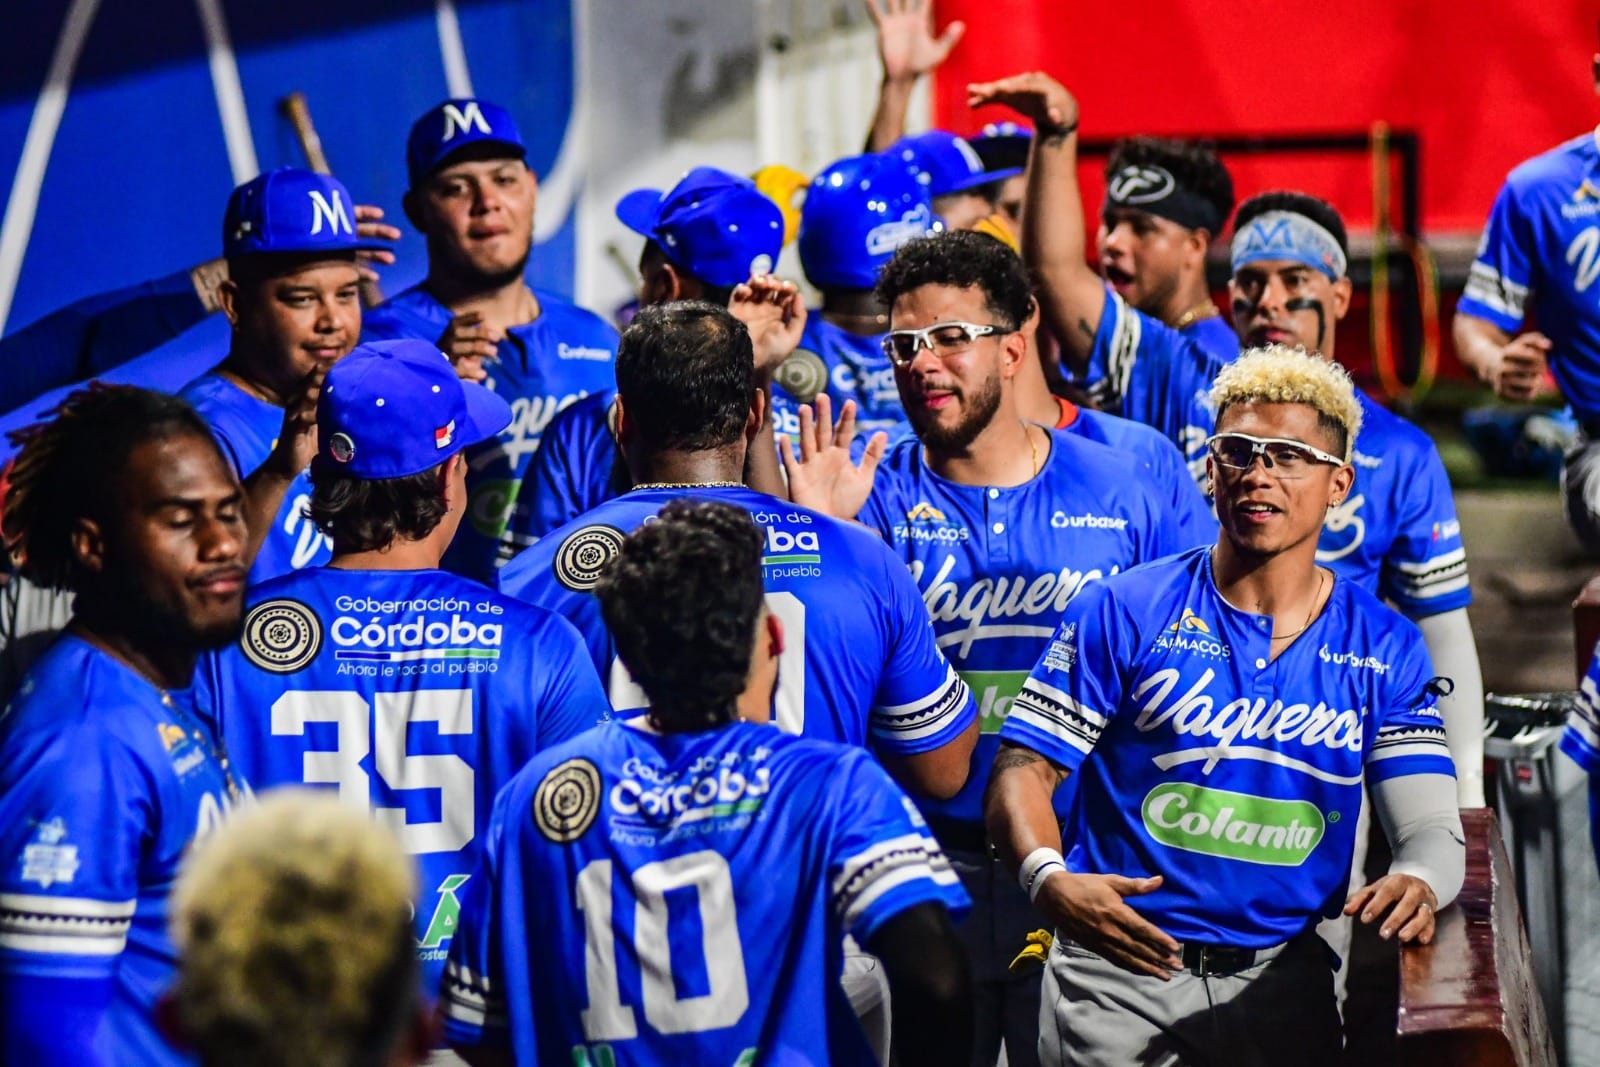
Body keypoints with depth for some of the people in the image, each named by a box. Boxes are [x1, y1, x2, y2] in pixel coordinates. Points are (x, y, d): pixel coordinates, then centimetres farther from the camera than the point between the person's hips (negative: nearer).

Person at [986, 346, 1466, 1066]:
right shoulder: (1122, 613, -1)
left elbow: (1431, 829, 1)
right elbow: (1023, 770, -5)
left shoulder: (1385, 648, 5)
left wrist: (1417, 882, -24)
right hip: (1119, 971, -2)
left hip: (1282, 982, 2)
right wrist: (1049, 879, -25)